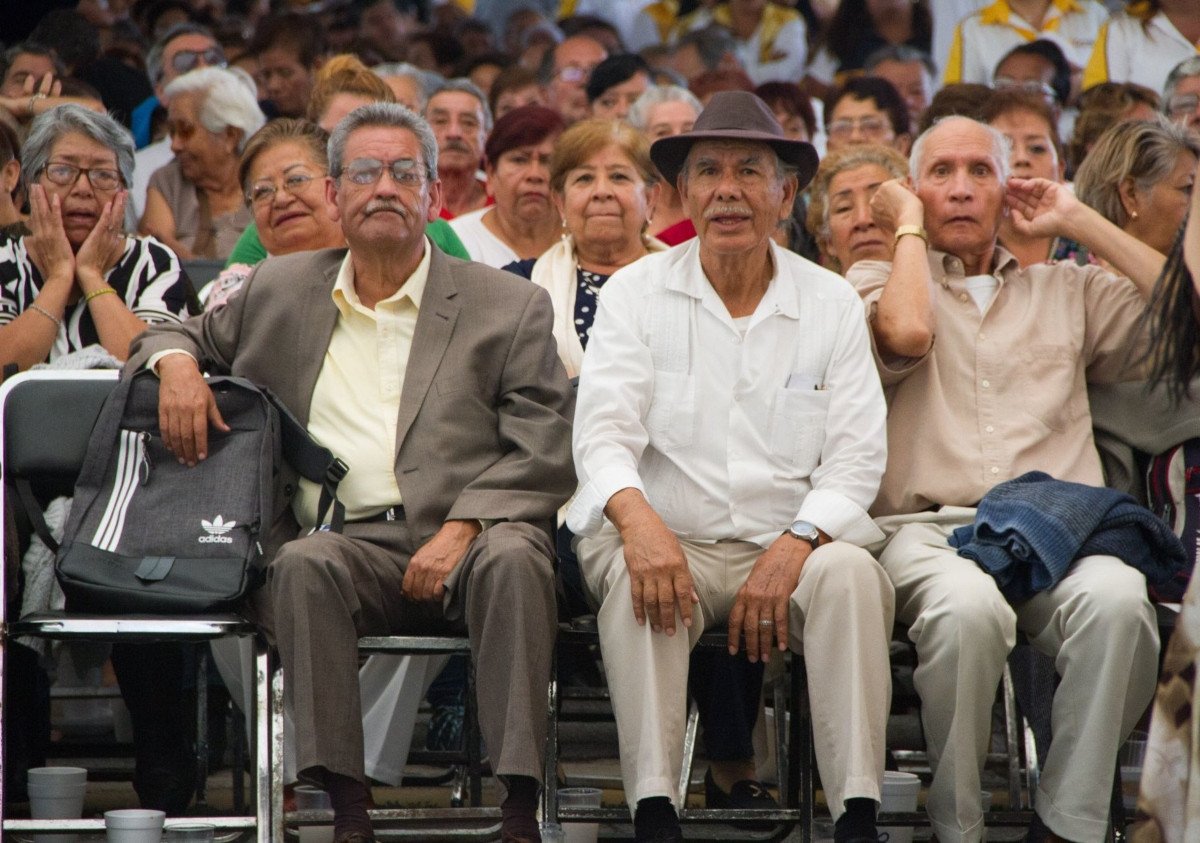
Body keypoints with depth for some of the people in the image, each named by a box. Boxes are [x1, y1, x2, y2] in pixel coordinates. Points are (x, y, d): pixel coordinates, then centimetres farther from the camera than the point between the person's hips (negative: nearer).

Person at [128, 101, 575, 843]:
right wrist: (176, 361, 7)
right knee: (305, 565, -34)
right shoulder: (281, 292, 21)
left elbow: (547, 457, 4)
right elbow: (182, 336, 34)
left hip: (464, 541, -1)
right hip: (347, 541, 1)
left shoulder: (509, 306, 12)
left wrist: (461, 529, -13)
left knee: (513, 559, -36)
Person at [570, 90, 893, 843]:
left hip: (790, 548, 1)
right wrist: (637, 517, -29)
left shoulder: (833, 303, 10)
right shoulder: (637, 294, 7)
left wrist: (795, 546, -18)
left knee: (850, 572, -31)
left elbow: (857, 457, 2)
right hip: (668, 539, -1)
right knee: (640, 579, -34)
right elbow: (603, 433, -6)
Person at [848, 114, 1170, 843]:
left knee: (1116, 599, -36)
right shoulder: (880, 281, 19)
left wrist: (1080, 222, 17)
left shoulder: (1067, 292, 27)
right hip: (930, 529, -2)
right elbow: (905, 333, -6)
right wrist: (909, 228, 10)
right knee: (967, 608, -40)